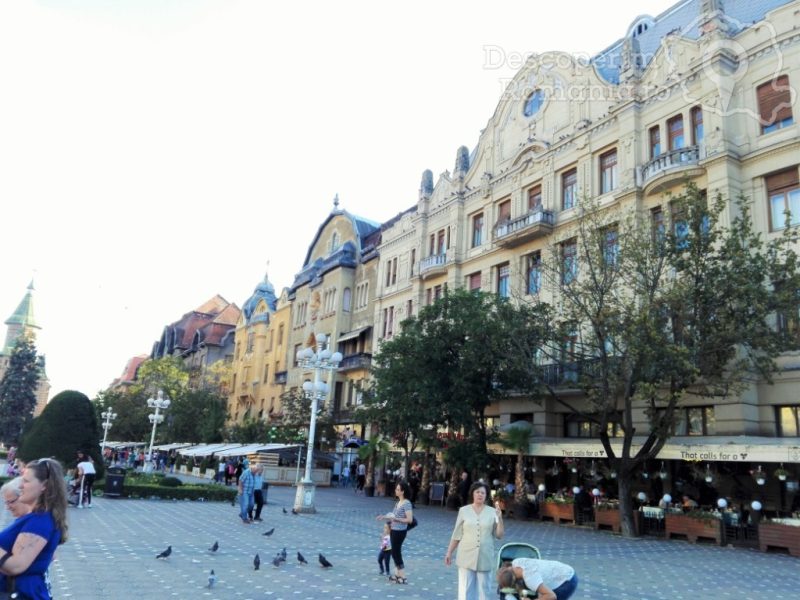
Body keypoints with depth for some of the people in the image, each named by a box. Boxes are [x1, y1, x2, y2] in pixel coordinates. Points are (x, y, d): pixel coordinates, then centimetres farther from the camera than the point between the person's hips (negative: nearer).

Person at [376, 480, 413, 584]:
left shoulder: (407, 503, -18)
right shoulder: (398, 502, 8)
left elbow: (409, 519, -22)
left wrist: (396, 519, -25)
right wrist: (385, 517, 6)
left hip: (400, 532, -8)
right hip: (394, 530, 8)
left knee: (396, 553, -1)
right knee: (395, 553, 15)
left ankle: (403, 578, 8)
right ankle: (397, 574, 28)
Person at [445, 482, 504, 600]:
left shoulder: (492, 512, 2)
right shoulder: (464, 510, 2)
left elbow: (499, 535, 0)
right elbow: (457, 534, 6)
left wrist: (500, 519, -13)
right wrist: (449, 552, 5)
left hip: (485, 558, 0)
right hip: (467, 557, 0)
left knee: (484, 589, 7)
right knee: (466, 590, 3)